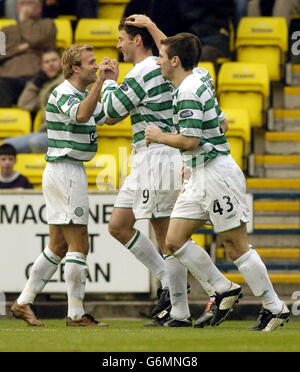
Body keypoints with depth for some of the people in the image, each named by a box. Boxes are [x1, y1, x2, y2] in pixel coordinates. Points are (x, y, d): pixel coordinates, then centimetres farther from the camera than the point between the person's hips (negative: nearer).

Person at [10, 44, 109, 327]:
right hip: (64, 172, -10)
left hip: (70, 173, 10)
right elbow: (81, 115, -35)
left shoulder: (83, 94, 17)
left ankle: (24, 302, 17)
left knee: (58, 245, 13)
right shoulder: (64, 93, -14)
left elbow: (109, 117, 28)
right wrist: (99, 83, -36)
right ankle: (76, 314, -8)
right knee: (79, 244, -10)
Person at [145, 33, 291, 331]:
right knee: (174, 240, 5)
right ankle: (224, 290, 12)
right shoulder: (194, 82, 12)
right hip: (200, 177, 10)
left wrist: (159, 136, -9)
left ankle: (274, 307, 1)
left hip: (216, 173, -10)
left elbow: (190, 141, -22)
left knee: (235, 244, -6)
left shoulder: (188, 92, -17)